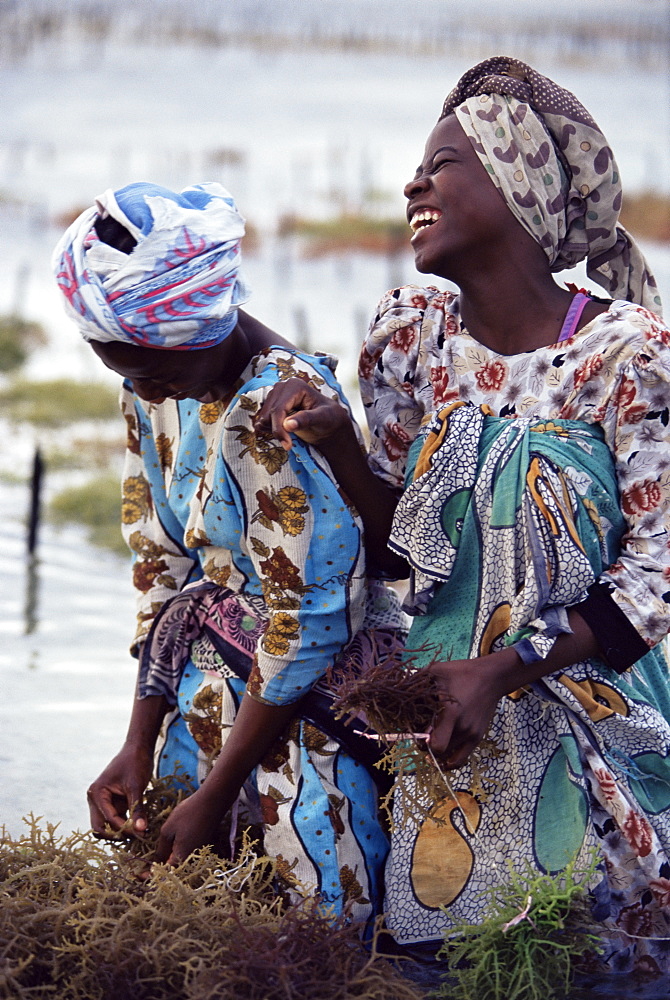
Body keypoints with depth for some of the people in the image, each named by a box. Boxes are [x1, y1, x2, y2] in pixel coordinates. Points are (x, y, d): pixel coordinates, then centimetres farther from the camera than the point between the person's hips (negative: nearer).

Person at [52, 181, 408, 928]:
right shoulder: (151, 389, -2)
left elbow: (307, 626, -23)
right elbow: (159, 559, 7)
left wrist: (214, 794, -17)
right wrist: (140, 744, 1)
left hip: (313, 696, -7)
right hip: (212, 682, 7)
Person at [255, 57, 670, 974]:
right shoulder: (413, 336, -1)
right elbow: (400, 546, 6)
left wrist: (503, 671, -20)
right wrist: (335, 443, -12)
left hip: (592, 735, -4)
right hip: (445, 714, 4)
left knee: (595, 962, 4)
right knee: (434, 956, 8)